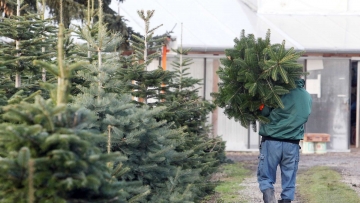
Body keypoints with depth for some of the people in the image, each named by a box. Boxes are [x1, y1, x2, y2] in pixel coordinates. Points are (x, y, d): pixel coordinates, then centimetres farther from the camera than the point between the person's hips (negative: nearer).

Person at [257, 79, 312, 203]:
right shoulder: (307, 97, 8)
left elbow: (264, 112, -5)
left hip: (272, 141, -4)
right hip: (292, 144, 4)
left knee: (265, 177, 2)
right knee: (289, 181, 10)